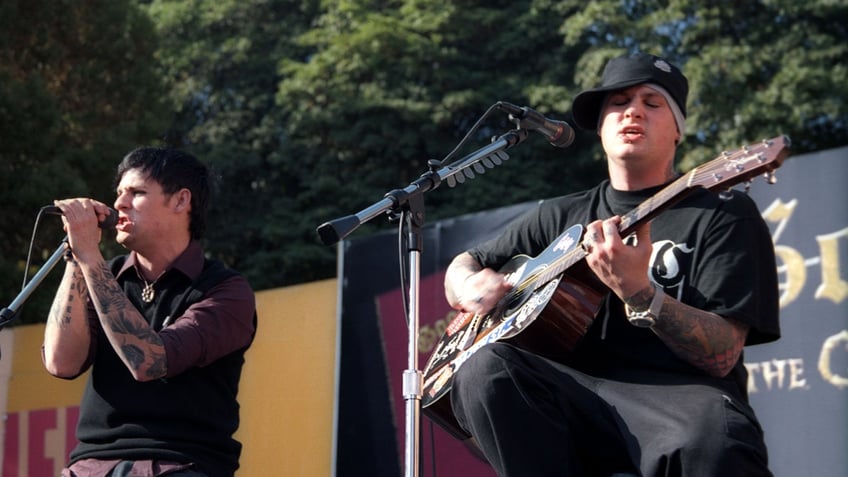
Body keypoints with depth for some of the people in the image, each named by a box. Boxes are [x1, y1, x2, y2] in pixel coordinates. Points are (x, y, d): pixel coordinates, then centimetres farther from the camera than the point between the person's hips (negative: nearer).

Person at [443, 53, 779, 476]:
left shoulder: (724, 216, 7)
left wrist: (639, 293, -23)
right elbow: (462, 266, 30)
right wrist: (470, 286, 4)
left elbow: (721, 356, -5)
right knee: (485, 367, -29)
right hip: (576, 399, 5)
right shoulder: (560, 217, 22)